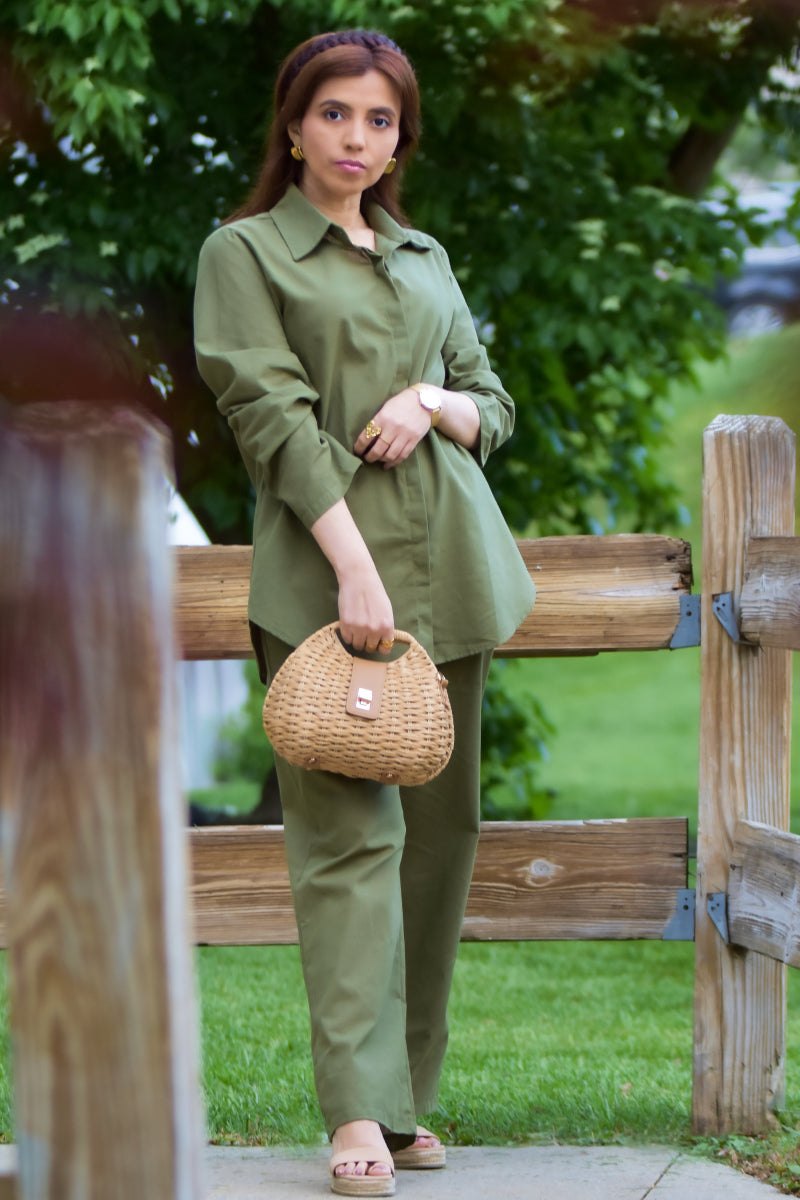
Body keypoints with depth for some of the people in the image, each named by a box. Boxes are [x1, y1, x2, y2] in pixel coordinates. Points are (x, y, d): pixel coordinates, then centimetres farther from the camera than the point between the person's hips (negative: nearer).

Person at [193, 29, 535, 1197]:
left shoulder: (426, 260, 18)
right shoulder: (246, 252, 1)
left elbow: (495, 406, 19)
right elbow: (272, 414, -10)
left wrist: (433, 402, -5)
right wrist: (354, 565, -19)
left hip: (450, 566, 6)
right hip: (325, 564, -6)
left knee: (441, 829, 7)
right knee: (350, 829, -11)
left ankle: (410, 1097, 15)